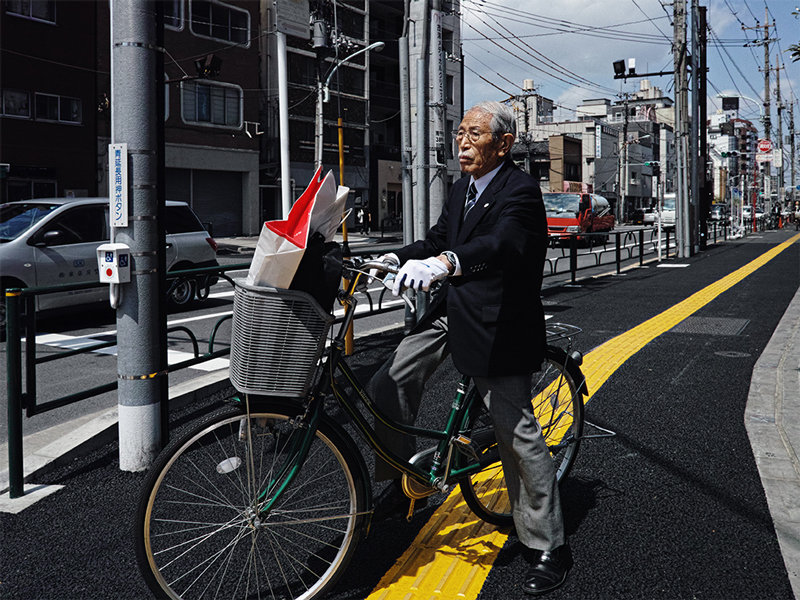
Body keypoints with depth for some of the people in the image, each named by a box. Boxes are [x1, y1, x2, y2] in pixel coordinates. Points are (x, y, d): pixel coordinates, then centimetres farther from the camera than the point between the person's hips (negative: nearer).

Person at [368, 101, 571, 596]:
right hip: (455, 310, 8)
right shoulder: (464, 188, 13)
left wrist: (443, 263, -51)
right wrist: (400, 258, -3)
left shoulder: (520, 191, -16)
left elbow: (502, 244, -35)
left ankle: (549, 547, 11)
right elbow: (440, 238, 16)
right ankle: (404, 481, 23)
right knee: (390, 385, 2)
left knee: (518, 430, -3)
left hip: (499, 323, -8)